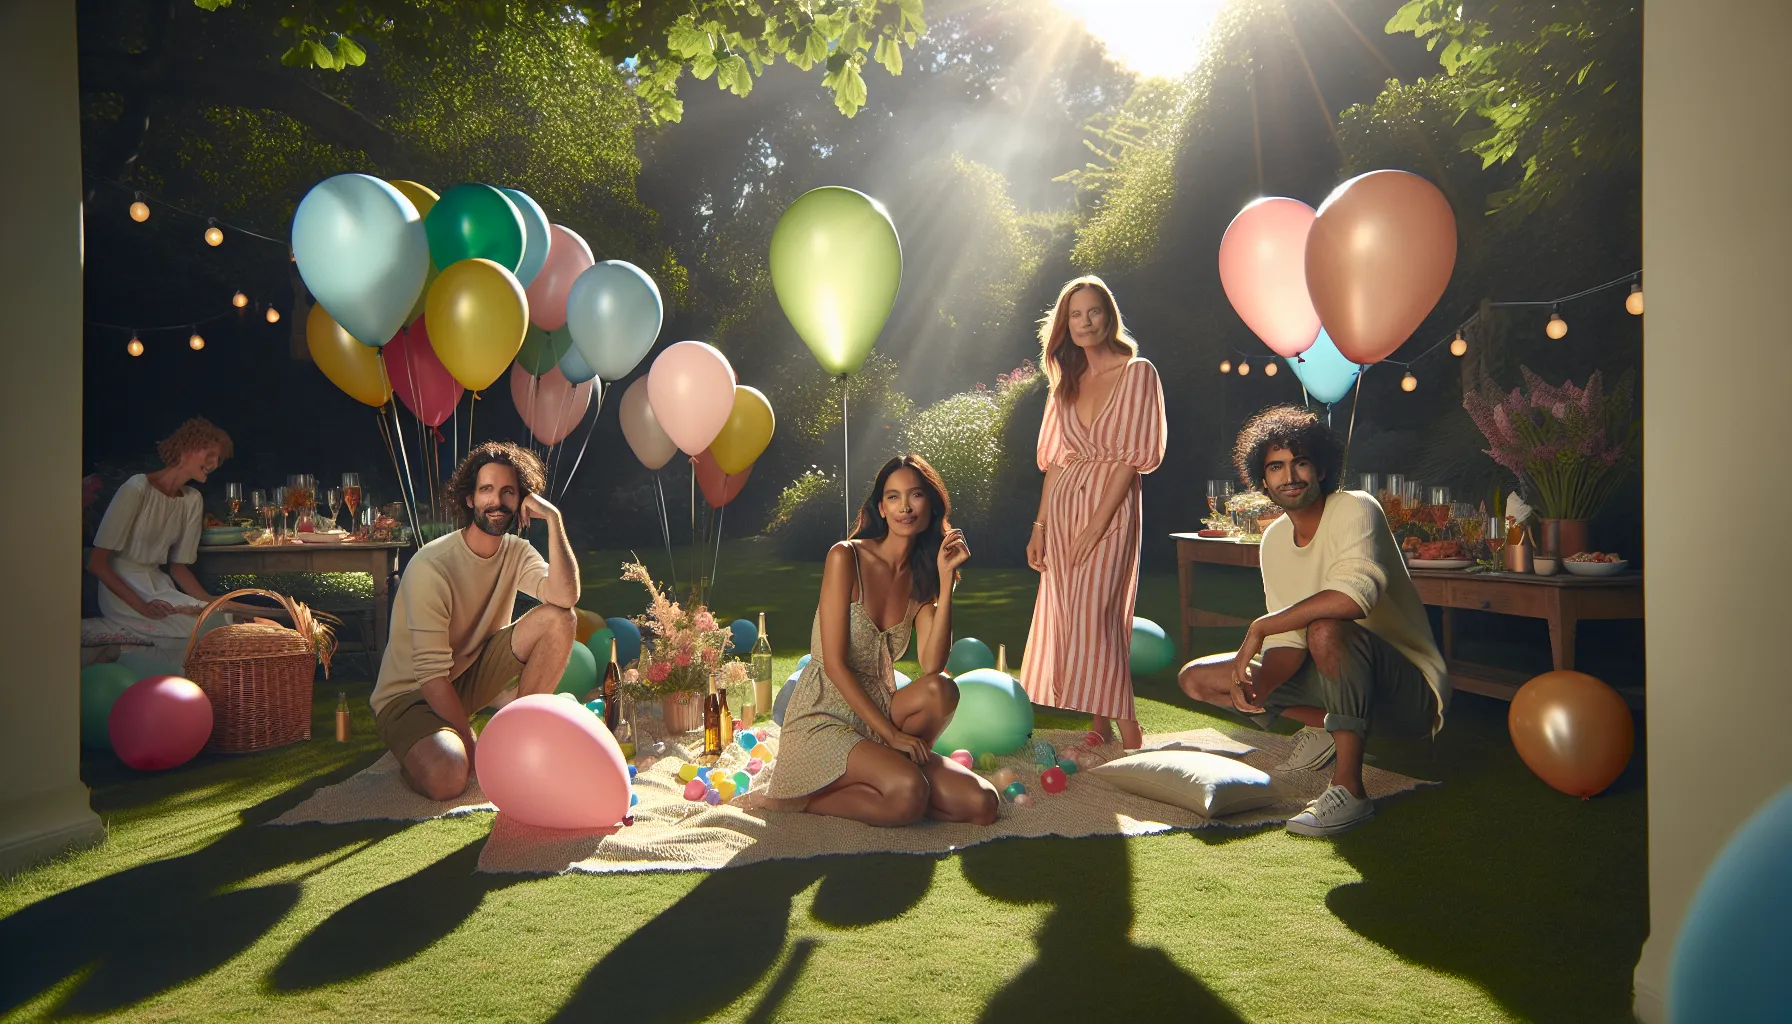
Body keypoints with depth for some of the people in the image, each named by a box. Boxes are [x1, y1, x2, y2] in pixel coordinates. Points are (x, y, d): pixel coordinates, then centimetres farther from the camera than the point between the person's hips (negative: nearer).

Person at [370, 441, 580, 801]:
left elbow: (565, 597, -26)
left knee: (558, 618, -17)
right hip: (411, 694, -6)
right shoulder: (432, 566, -24)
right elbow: (432, 675, -25)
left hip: (471, 677, 6)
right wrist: (473, 747, -24)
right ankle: (418, 746, 1)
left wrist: (553, 519, -26)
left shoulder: (517, 552, -4)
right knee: (448, 777, -37)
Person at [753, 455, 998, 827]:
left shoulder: (920, 577, 7)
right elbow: (835, 664, -15)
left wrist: (946, 578, -11)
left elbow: (932, 665, -9)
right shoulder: (846, 557, -9)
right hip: (823, 719, -5)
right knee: (908, 796, -32)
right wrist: (890, 734, -18)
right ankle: (816, 800, -7)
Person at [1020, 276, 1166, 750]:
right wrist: (1040, 525, 5)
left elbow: (1134, 454, -10)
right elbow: (1055, 457, 12)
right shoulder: (1067, 382, 15)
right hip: (1063, 504, 6)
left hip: (1112, 506, -6)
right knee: (1068, 617, 3)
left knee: (1094, 615, -13)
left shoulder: (1137, 372, -3)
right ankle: (1101, 728, 12)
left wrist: (1097, 523, -17)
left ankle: (1126, 732, -6)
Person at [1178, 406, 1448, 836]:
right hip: (1343, 686, 7)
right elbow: (1288, 646, -1)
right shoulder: (1274, 540, 3)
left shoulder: (1355, 508, -17)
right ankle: (1328, 726, 11)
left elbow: (1358, 594, -38)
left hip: (1408, 691, -7)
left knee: (1327, 629, -39)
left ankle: (1348, 788, -26)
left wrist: (1260, 627, -30)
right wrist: (1256, 687, -22)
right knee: (1196, 678, 4)